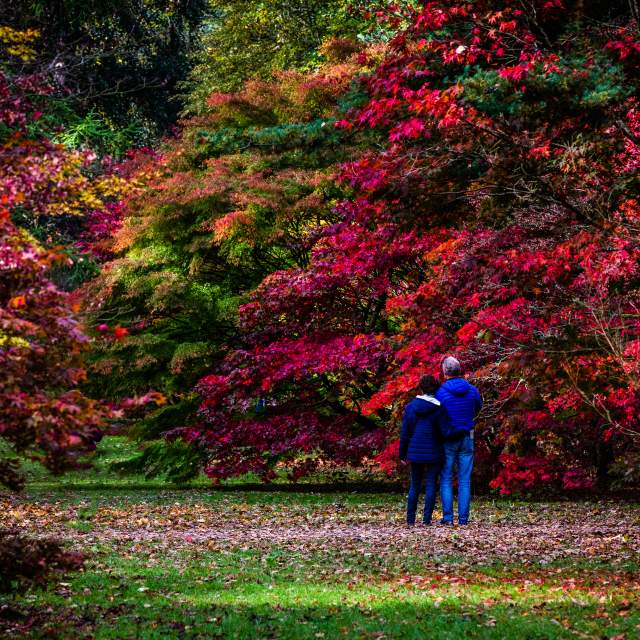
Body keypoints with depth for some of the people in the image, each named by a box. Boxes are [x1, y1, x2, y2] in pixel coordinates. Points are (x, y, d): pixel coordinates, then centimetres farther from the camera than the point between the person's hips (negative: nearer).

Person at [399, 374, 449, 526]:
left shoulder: (411, 407, 0)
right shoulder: (438, 409, -9)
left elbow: (405, 432, 3)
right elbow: (444, 431, -10)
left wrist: (403, 453, 10)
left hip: (415, 452, 3)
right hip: (433, 453, -3)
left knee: (415, 485, 12)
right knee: (431, 485, 2)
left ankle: (410, 519, 11)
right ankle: (426, 519, -3)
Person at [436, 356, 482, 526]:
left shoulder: (441, 393, -12)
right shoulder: (472, 391, 0)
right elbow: (478, 407, 18)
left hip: (447, 440, -3)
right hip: (467, 438, 3)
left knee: (446, 479, 4)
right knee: (465, 480, 5)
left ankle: (447, 516, -3)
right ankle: (463, 517, 2)